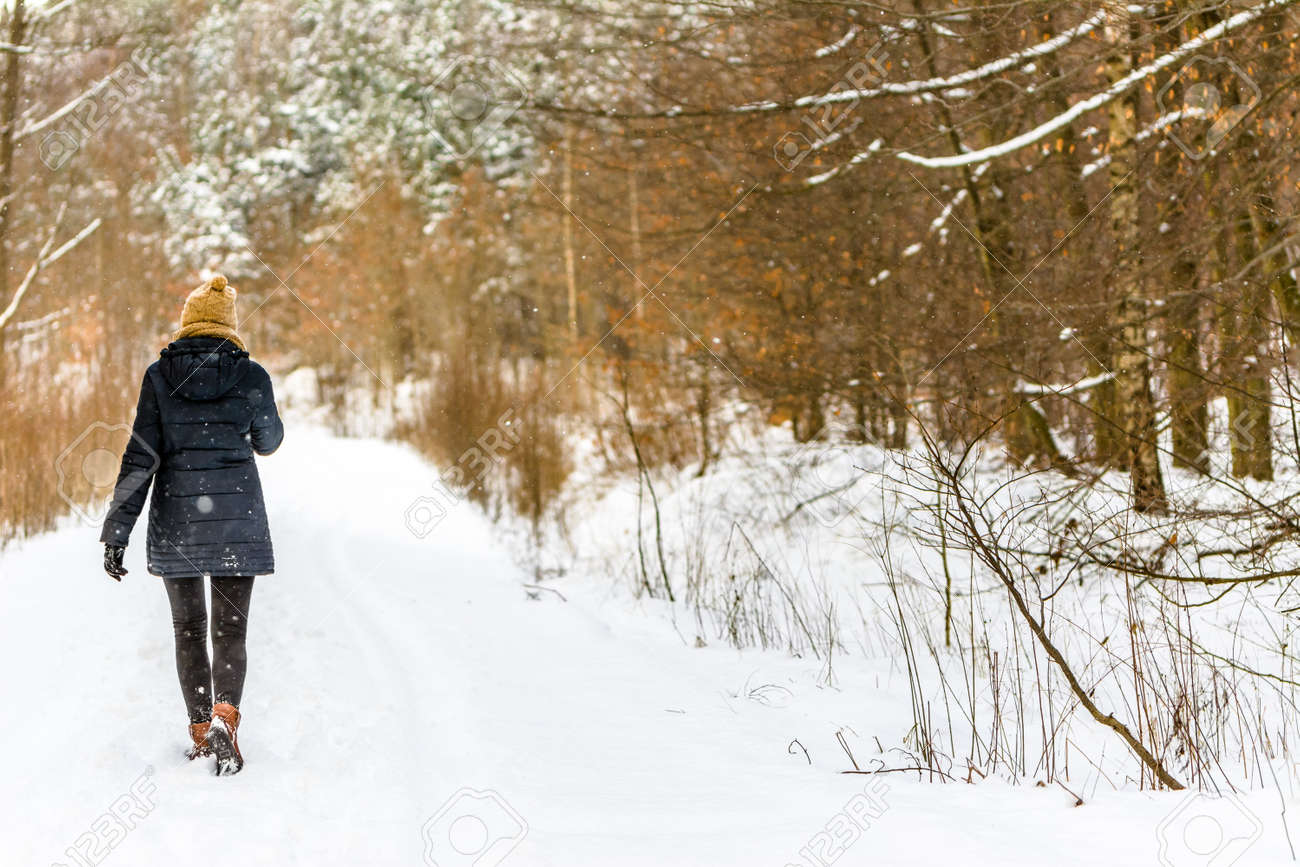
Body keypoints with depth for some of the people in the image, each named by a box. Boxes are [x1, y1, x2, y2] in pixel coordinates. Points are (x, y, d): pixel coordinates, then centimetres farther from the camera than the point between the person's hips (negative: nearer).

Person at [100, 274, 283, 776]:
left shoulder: (160, 375, -3)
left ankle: (201, 733, 17)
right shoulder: (250, 375, -3)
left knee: (189, 629, 13)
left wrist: (117, 530, -2)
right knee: (231, 629, 4)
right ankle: (224, 716, -20)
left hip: (176, 518, 1)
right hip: (237, 519, -1)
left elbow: (140, 457, -5)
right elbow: (268, 441, 13)